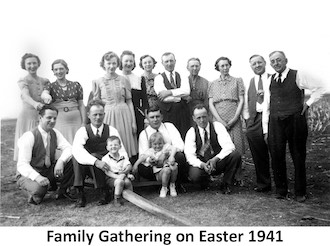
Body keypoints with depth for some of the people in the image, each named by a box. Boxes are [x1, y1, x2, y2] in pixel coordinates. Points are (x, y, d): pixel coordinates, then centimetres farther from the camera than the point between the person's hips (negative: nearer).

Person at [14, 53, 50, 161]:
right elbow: (26, 96, -21)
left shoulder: (45, 81, 13)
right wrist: (35, 104, -42)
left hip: (43, 117, 4)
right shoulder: (23, 81, -2)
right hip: (28, 116, -4)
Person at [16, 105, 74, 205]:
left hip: (49, 171, 6)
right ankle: (34, 194, -2)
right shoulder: (29, 137, -19)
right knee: (39, 189, -39)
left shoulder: (55, 133, -1)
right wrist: (37, 177, -41)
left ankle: (63, 191, -3)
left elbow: (68, 148, -11)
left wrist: (61, 161, -33)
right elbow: (22, 165, -25)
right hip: (29, 175, -5)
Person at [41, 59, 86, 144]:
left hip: (75, 120, 1)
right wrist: (47, 96, -39)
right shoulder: (51, 86, 7)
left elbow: (81, 105, 7)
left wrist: (84, 123, 0)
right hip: (58, 120, -1)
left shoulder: (76, 85, 8)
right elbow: (43, 94, -14)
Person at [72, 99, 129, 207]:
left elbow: (121, 150, -9)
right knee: (77, 157, -27)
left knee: (93, 155, -29)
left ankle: (105, 193, -18)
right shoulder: (83, 131, -5)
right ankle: (80, 194, -21)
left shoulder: (111, 131, 0)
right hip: (88, 168, 0)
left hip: (107, 169, 0)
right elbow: (76, 149, -26)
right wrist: (96, 162, -40)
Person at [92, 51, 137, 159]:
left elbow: (129, 101, 7)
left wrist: (133, 122, 4)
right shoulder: (98, 82, 5)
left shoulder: (123, 80, 6)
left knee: (125, 143, 3)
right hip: (106, 115, 0)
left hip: (123, 114, 1)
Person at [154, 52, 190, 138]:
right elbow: (164, 98, -9)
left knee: (184, 137, -1)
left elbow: (186, 91, -6)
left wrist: (169, 92, -14)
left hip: (183, 111, 2)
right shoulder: (159, 78, 5)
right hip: (167, 112, -2)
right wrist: (180, 97, -5)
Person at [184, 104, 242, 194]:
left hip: (219, 161, 1)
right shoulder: (191, 132, -7)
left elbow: (229, 146, -21)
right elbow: (190, 156, -15)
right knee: (194, 176, -34)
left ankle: (226, 184, -7)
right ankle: (205, 181, 6)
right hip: (201, 164, 0)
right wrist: (202, 165, -35)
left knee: (235, 155, -28)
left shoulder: (217, 126, -9)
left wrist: (215, 159, -37)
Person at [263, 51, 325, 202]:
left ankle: (300, 192, 18)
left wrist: (308, 104, -4)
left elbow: (319, 90, 5)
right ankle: (281, 191, 19)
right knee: (276, 157, 5)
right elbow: (266, 105, 8)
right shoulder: (270, 80, 8)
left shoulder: (298, 76, -2)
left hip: (295, 121, -3)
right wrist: (266, 129, 5)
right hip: (275, 122, 3)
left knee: (298, 157, 6)